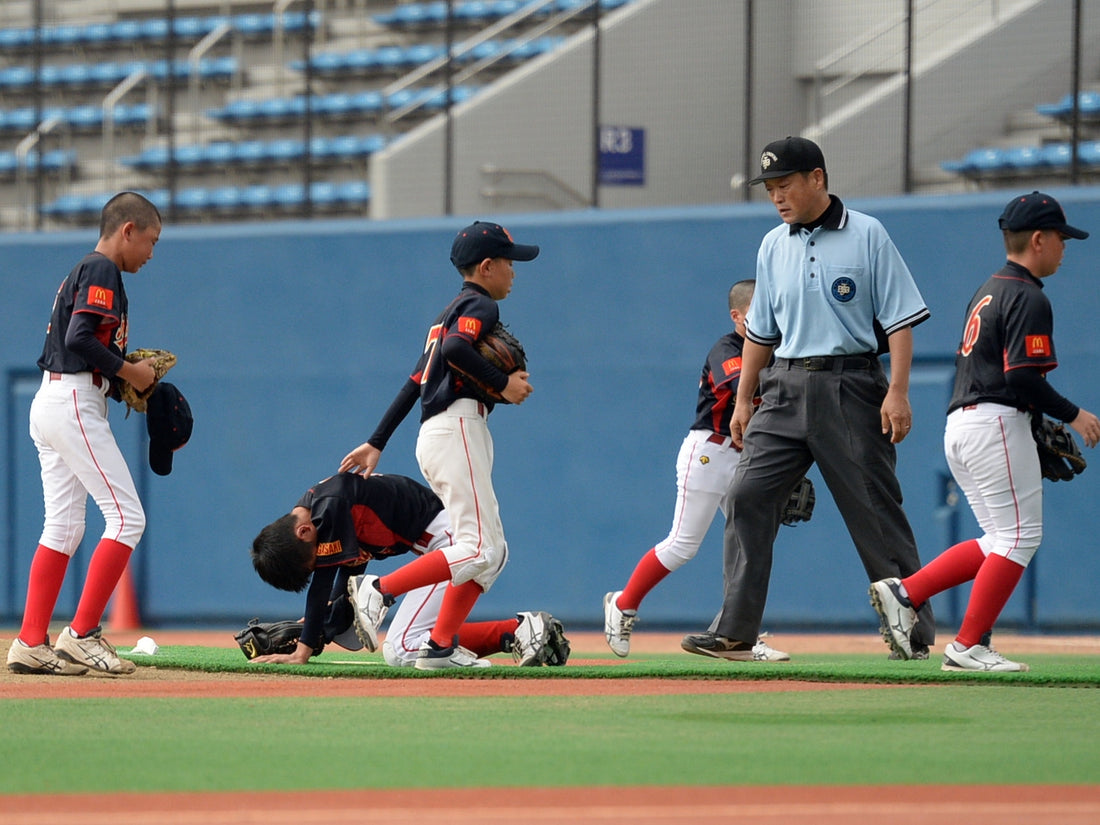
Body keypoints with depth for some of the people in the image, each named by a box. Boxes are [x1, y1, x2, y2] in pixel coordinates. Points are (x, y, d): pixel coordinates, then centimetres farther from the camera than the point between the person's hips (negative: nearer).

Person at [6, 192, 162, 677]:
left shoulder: (80, 272, 21)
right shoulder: (102, 271, -9)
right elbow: (79, 339, -21)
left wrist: (122, 380, 13)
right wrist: (129, 372, -10)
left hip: (48, 401, 10)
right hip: (74, 405, -10)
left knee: (63, 527, 10)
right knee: (127, 517, -10)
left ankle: (31, 644, 5)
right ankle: (82, 634, -13)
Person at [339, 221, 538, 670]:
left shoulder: (450, 312, 25)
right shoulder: (480, 306, -3)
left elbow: (413, 383, 23)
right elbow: (455, 349, -25)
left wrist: (376, 444, 20)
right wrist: (503, 385, -17)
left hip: (434, 438, 10)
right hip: (457, 428, -10)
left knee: (492, 552, 9)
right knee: (478, 549, -16)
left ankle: (441, 647, 2)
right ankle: (379, 589, -22)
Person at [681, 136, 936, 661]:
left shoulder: (866, 235, -2)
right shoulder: (773, 247, 13)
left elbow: (899, 317, -5)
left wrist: (898, 391, -14)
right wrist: (744, 400, 16)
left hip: (851, 387, -5)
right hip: (785, 388, 5)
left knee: (875, 508, -3)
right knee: (748, 495, -7)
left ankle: (915, 630, 5)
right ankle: (734, 629, -6)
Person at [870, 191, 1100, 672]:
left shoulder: (987, 292, 19)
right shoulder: (1028, 298, -11)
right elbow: (1023, 376, -19)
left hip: (959, 424, 10)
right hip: (997, 422, -10)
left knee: (1002, 540, 13)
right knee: (1019, 536, -5)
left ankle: (905, 592, 3)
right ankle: (969, 647, -8)